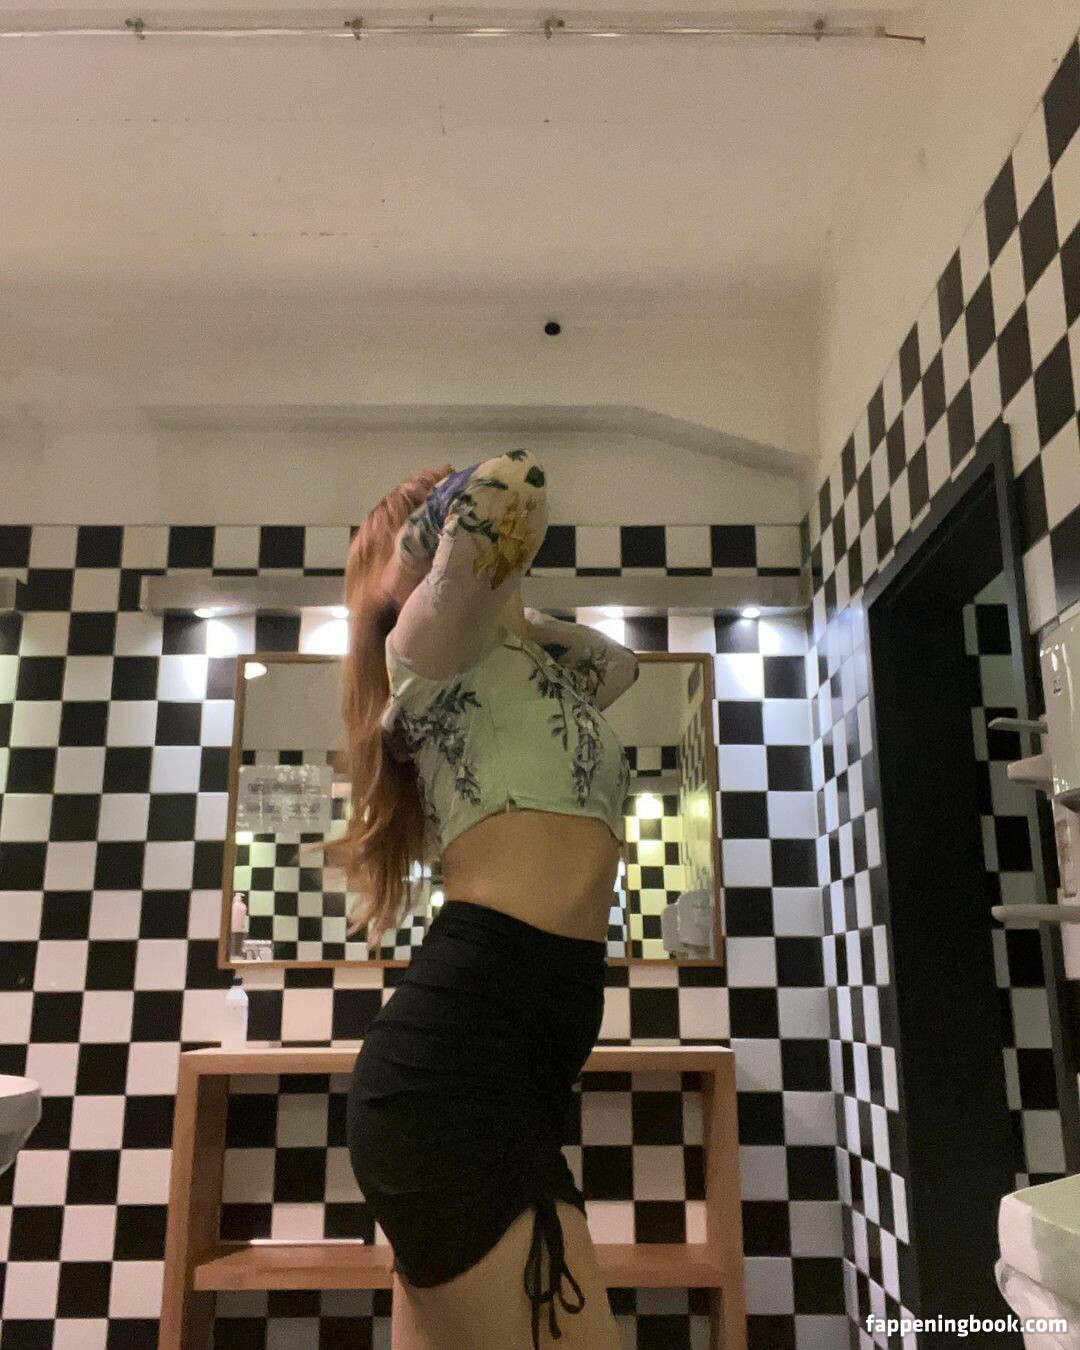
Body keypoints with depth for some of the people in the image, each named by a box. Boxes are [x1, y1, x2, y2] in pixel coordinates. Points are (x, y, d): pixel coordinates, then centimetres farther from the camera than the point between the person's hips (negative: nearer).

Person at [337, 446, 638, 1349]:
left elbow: (618, 659, 46)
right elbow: (514, 486, -16)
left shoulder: (517, 670, 25)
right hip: (461, 1063, -9)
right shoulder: (429, 640, 2)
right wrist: (450, 574, 7)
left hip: (481, 1063, 9)